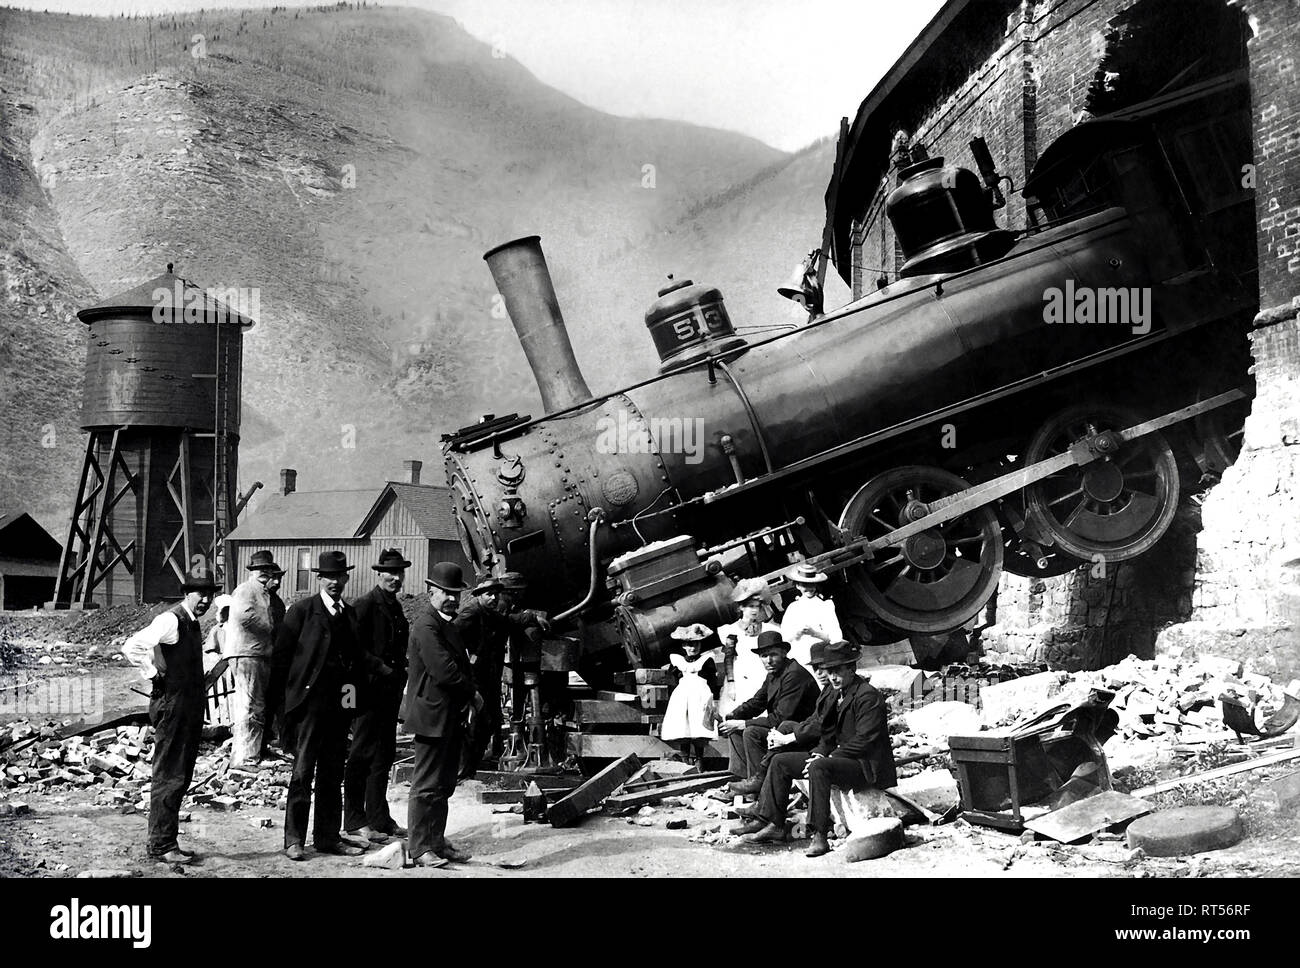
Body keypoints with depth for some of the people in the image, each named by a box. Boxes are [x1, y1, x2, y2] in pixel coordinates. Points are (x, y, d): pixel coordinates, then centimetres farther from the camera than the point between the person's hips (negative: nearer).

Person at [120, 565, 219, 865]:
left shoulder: (192, 622, 15)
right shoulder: (171, 620, -15)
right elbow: (131, 647, -25)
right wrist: (154, 674, -17)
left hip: (189, 709, 10)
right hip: (172, 707, -10)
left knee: (181, 777, 14)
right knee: (168, 778, -4)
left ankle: (166, 841, 22)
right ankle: (160, 845, 2)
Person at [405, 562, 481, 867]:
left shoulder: (448, 622, 17)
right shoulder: (426, 625, -16)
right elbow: (444, 670, -23)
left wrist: (469, 695, 3)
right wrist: (472, 694, -10)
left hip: (451, 716, 10)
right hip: (433, 715, -10)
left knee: (444, 784, 15)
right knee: (427, 785, -3)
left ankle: (437, 842, 23)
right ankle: (420, 849, 4)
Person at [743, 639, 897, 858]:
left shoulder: (868, 696, -16)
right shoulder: (838, 694, 13)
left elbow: (864, 740, -22)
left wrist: (830, 757, -21)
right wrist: (820, 752, -1)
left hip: (866, 765, -10)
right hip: (841, 757, 10)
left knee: (819, 767, -37)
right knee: (780, 762, 5)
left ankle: (820, 835, -34)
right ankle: (774, 825, 4)